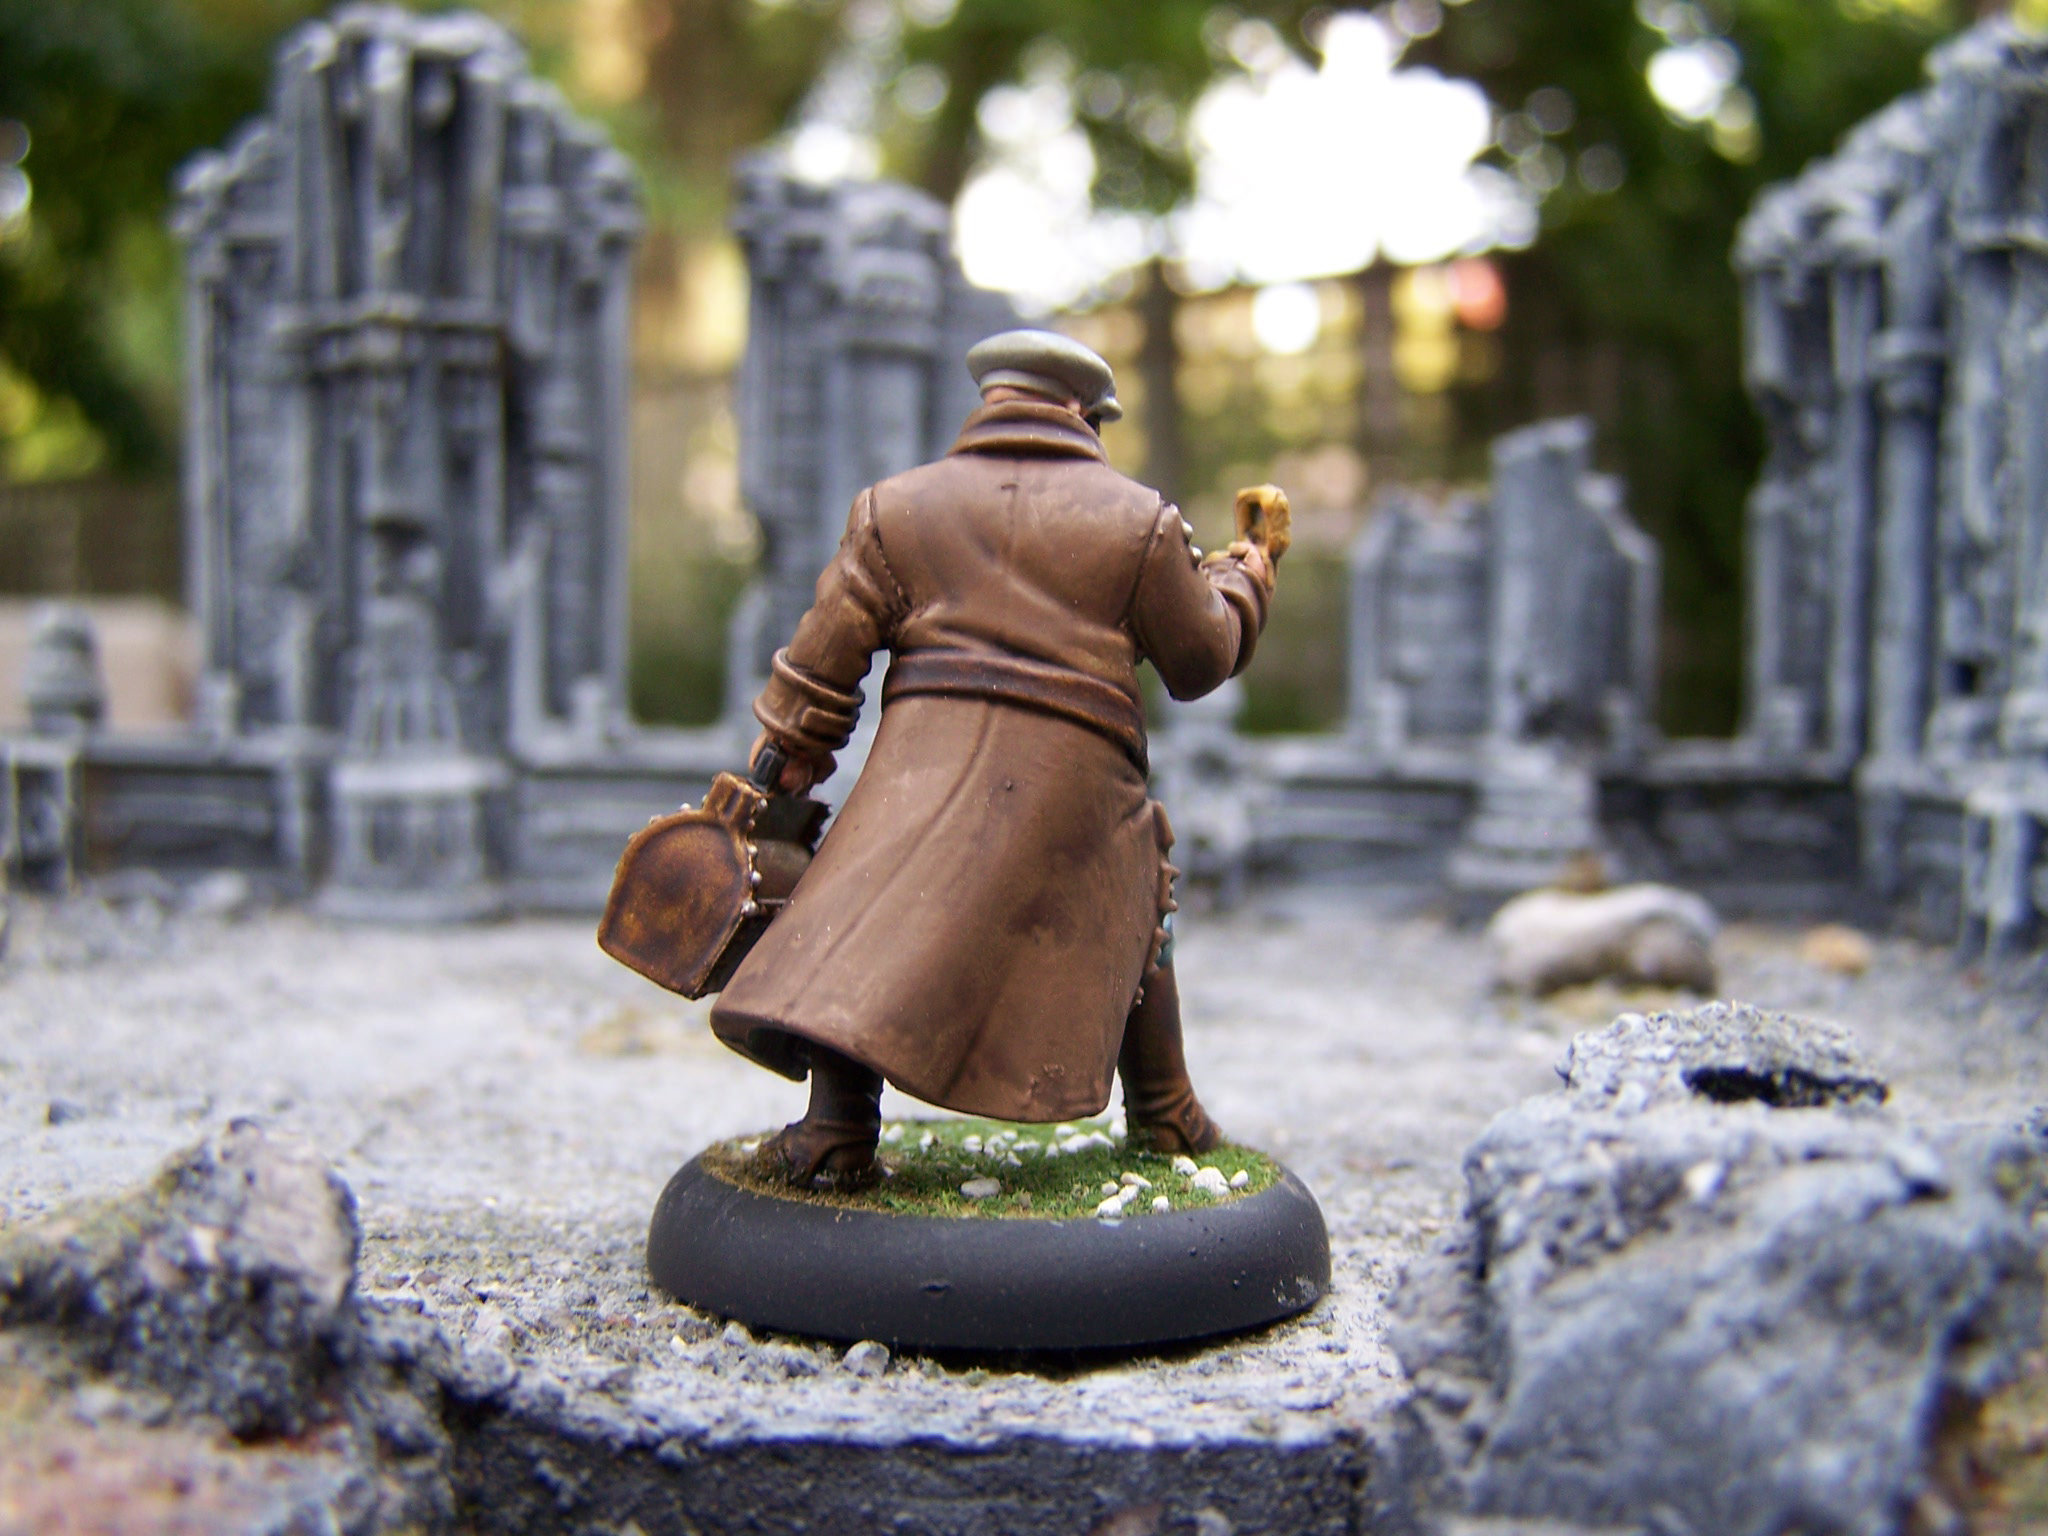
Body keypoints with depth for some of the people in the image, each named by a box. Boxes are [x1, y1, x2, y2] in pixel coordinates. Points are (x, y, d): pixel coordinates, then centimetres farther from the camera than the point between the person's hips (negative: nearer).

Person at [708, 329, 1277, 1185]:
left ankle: (836, 1132, -12)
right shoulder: (1138, 519, 10)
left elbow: (824, 653, 7)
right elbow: (1199, 658, 14)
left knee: (866, 924, 2)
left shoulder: (899, 505, 12)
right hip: (1075, 768, 1)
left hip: (928, 751, -1)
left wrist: (779, 772, 13)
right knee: (1131, 921, 21)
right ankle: (1165, 1118, 33)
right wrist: (1239, 586, 33)